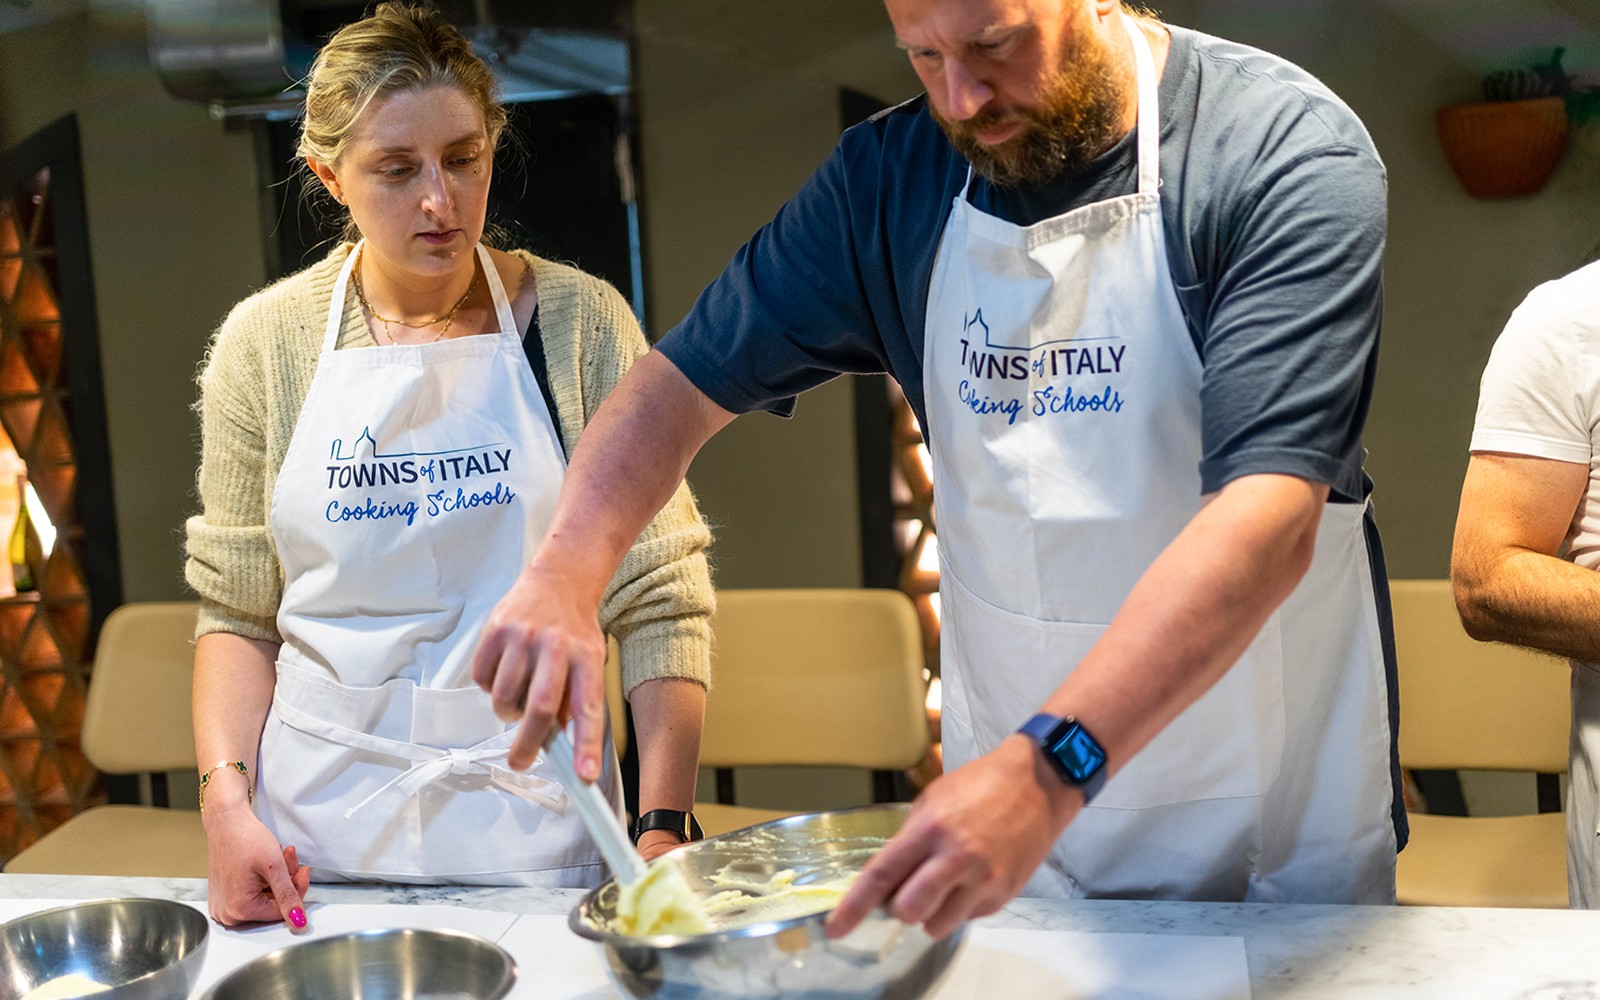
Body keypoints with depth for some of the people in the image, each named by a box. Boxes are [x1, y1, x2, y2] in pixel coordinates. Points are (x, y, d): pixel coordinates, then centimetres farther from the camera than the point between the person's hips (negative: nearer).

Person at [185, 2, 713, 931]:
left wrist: (666, 823, -14)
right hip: (321, 825, 2)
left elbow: (661, 600, -6)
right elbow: (238, 609, 5)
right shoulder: (266, 341, 0)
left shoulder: (581, 321, -6)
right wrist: (227, 798, -9)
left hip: (532, 816, -1)